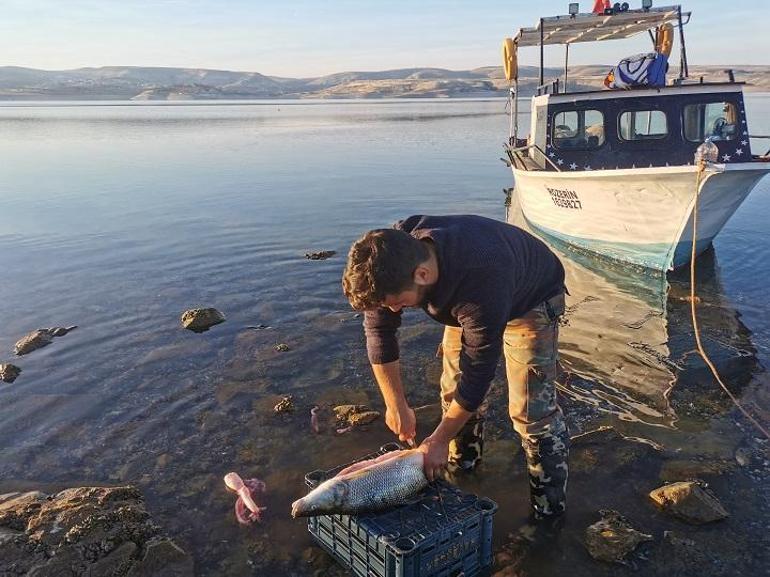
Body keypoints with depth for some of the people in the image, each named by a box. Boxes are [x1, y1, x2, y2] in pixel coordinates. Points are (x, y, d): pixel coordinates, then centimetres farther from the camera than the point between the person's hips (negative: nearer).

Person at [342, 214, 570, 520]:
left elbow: (479, 371, -35)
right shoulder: (393, 257, -29)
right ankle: (462, 463, 30)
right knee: (453, 392, 6)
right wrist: (396, 406, -13)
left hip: (530, 301, -5)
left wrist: (439, 440, -23)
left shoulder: (480, 285, -46)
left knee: (531, 410, -12)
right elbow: (378, 329, -16)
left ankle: (550, 501, 8)